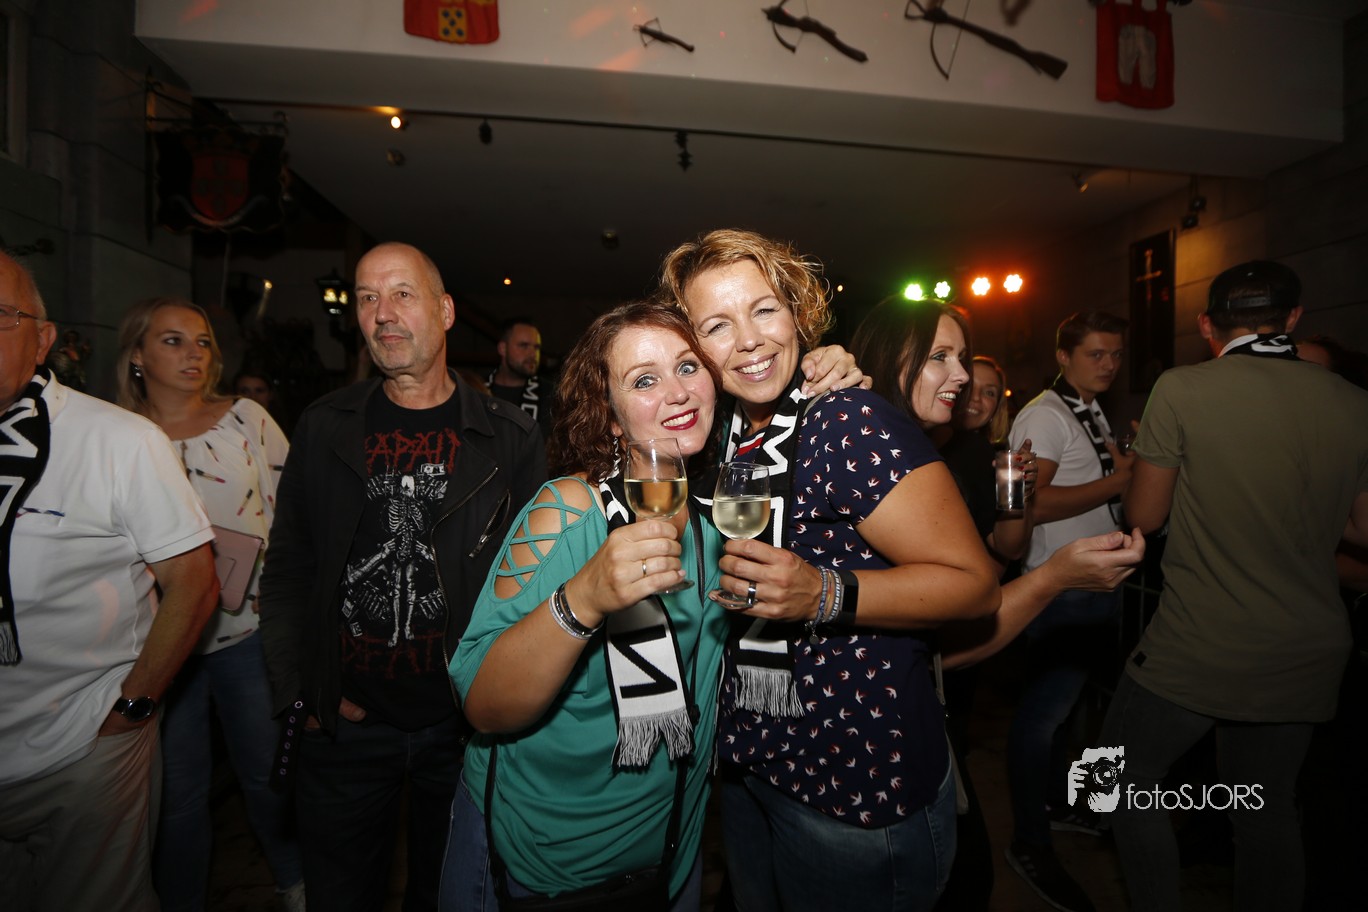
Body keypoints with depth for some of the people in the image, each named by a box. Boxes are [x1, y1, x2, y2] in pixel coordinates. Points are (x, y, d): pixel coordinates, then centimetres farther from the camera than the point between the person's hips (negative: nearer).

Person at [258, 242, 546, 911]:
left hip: (467, 723, -1)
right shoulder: (324, 428, 0)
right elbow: (287, 568, 4)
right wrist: (298, 696, -1)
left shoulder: (510, 437, -6)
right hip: (343, 724, 2)